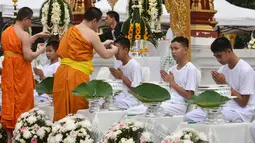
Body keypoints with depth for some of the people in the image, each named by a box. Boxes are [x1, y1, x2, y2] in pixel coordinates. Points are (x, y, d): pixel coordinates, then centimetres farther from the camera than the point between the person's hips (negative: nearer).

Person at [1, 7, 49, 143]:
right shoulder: (24, 34, -16)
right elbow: (28, 56, -20)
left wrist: (37, 36, 23)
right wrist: (41, 50, -4)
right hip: (20, 71, -7)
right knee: (21, 102, 2)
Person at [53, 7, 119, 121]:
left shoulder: (71, 30, 15)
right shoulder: (91, 34, -7)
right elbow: (105, 55, -2)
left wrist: (102, 45, 30)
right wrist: (114, 49, 19)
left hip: (63, 73, 7)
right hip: (77, 75, -7)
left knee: (63, 111, 9)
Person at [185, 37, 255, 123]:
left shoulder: (245, 70, -12)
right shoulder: (223, 69, 11)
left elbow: (243, 103, -13)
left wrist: (224, 84, -15)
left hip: (241, 111, -7)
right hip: (224, 106, 7)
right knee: (189, 117, -12)